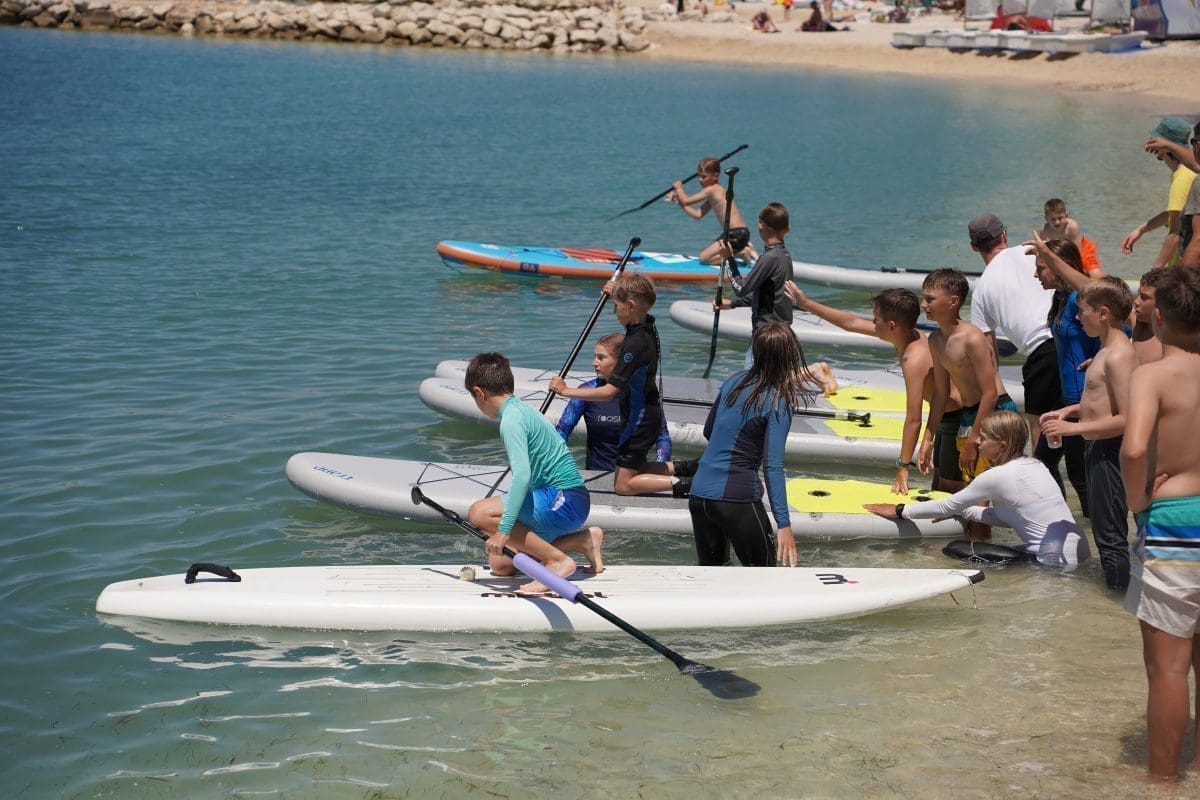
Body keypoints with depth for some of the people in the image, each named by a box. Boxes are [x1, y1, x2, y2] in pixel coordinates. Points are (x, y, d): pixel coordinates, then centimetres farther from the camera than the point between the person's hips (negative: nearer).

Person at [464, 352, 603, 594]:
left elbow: (522, 474, -27)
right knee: (500, 564, 9)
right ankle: (583, 539, 10)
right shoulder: (522, 410, 18)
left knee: (479, 513, -21)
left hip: (564, 501, -10)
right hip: (571, 502, 10)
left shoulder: (511, 419, -13)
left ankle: (558, 560, -16)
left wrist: (503, 529, -29)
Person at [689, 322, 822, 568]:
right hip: (737, 500, -6)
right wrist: (784, 524, -19)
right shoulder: (779, 402, -10)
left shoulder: (733, 382, 7)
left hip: (699, 492, 6)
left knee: (710, 568, 20)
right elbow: (773, 466, -17)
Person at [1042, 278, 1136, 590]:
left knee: (1111, 538, -5)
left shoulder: (1118, 356, -21)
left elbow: (1126, 419, -27)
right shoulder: (1109, 350, 11)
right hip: (1099, 450, 11)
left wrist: (1073, 428, -23)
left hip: (1108, 451, -11)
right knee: (1106, 532, 19)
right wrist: (1069, 410, 13)